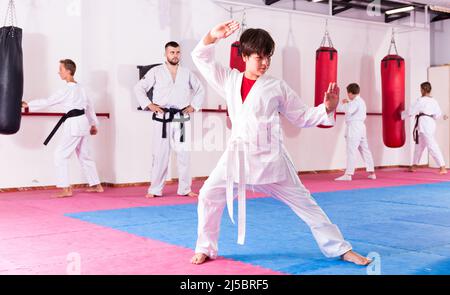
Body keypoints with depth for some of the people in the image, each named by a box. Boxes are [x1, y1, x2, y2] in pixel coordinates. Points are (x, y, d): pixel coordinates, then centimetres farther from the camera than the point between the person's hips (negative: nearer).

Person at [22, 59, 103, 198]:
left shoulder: (67, 89, -13)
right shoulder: (79, 87, 13)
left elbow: (48, 102, -14)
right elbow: (89, 105, 19)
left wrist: (28, 105, -6)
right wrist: (93, 123, 27)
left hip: (74, 124, -9)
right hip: (83, 123, 9)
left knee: (61, 155, -4)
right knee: (84, 155, 17)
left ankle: (66, 189, -5)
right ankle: (96, 186, 23)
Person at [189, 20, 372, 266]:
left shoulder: (277, 87, 1)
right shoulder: (229, 80, 6)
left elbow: (302, 117, 7)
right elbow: (201, 57, 9)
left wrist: (327, 109, -9)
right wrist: (213, 36, -8)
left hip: (270, 157, -2)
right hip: (238, 156, 2)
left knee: (303, 203, 3)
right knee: (209, 196, -2)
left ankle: (340, 249, 15)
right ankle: (205, 248, 19)